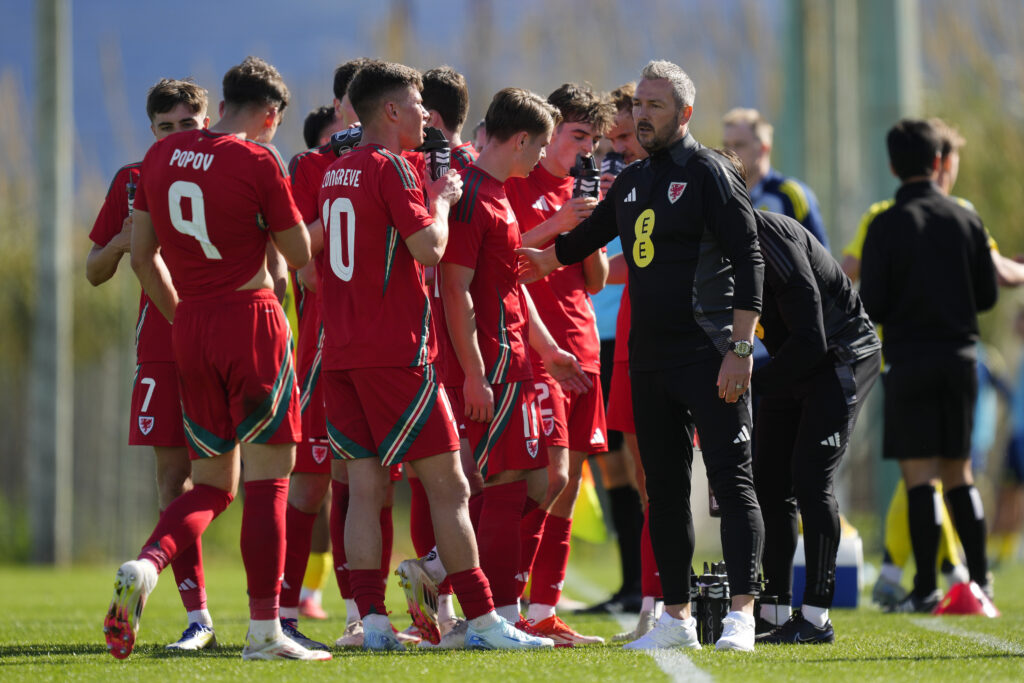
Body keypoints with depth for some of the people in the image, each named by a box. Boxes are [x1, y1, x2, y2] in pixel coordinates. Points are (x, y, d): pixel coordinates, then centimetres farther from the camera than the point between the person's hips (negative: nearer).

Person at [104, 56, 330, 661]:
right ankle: (264, 630, -2)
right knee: (268, 476, 0)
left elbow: (143, 256, 13)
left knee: (214, 483, 14)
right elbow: (300, 255, -2)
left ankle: (145, 566, -12)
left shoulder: (160, 157, 8)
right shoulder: (258, 163, -10)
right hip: (252, 320, -6)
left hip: (190, 327, 6)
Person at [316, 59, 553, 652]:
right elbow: (429, 248, -17)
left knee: (365, 487, 4)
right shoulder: (392, 169, -10)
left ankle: (372, 619, -2)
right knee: (448, 486, -3)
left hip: (342, 353, 8)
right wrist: (441, 201, 1)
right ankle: (482, 620, -2)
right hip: (397, 352, -8)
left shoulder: (337, 173, 15)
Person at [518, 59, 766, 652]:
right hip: (649, 357, 8)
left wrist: (739, 349, -18)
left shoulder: (710, 174, -7)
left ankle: (741, 614, -12)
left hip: (709, 354, -8)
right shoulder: (631, 183, 15)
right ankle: (677, 617, 15)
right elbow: (582, 241, 35)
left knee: (731, 479, -9)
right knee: (665, 487, 9)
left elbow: (748, 263, -13)